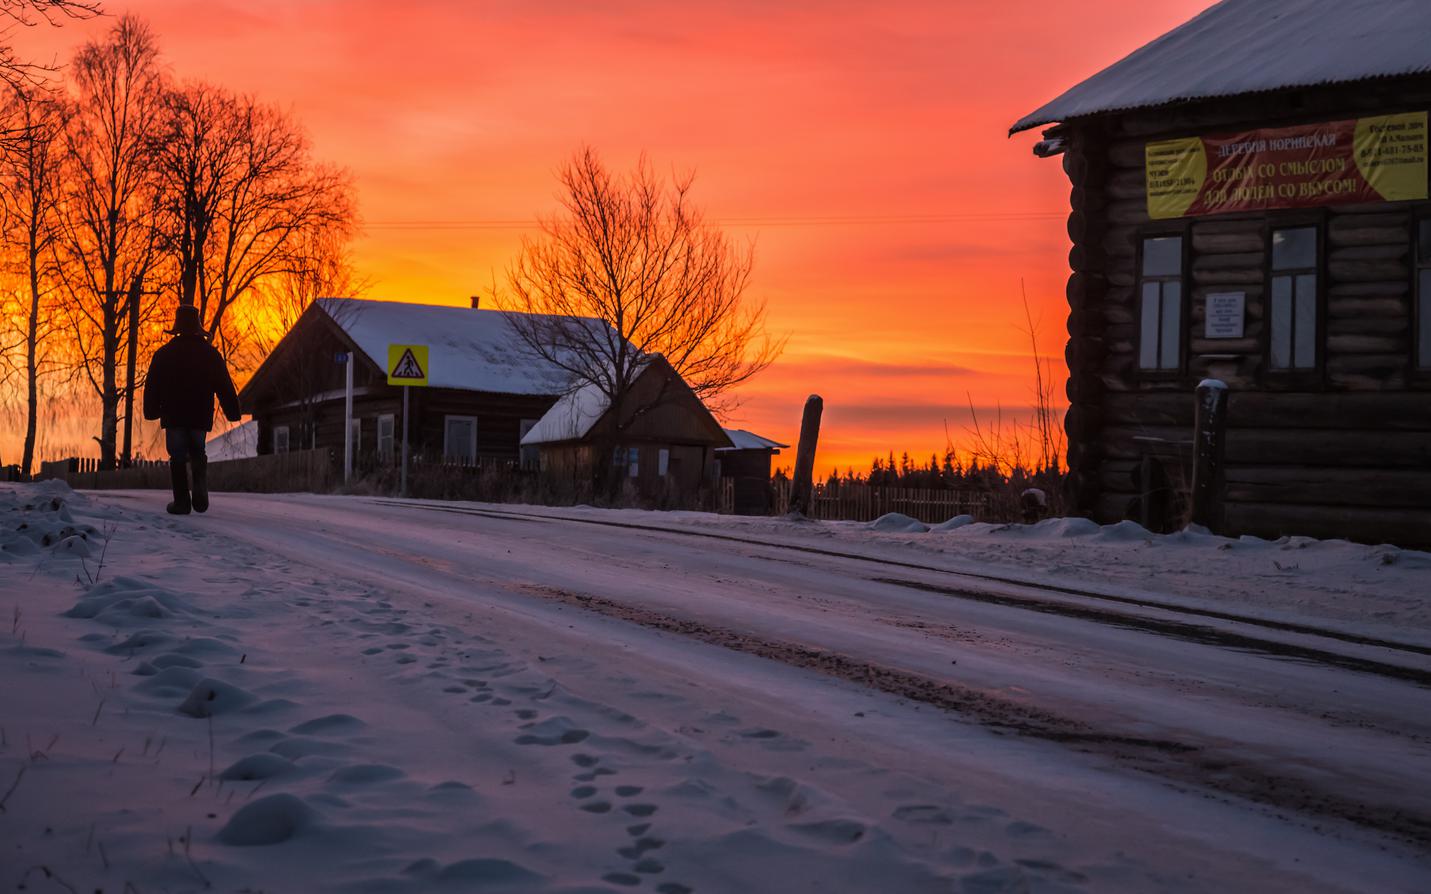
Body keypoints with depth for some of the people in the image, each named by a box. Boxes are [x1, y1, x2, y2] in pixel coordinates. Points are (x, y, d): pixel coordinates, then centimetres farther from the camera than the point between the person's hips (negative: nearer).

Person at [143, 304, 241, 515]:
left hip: (173, 416, -1)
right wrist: (233, 412, 10)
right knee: (198, 455, 15)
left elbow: (151, 387, 5)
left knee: (178, 458, 3)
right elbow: (225, 387, 3)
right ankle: (200, 493, -6)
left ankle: (182, 502, -3)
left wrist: (152, 411, 17)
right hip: (201, 416, 1)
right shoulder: (211, 354, 1)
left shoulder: (164, 354, 0)